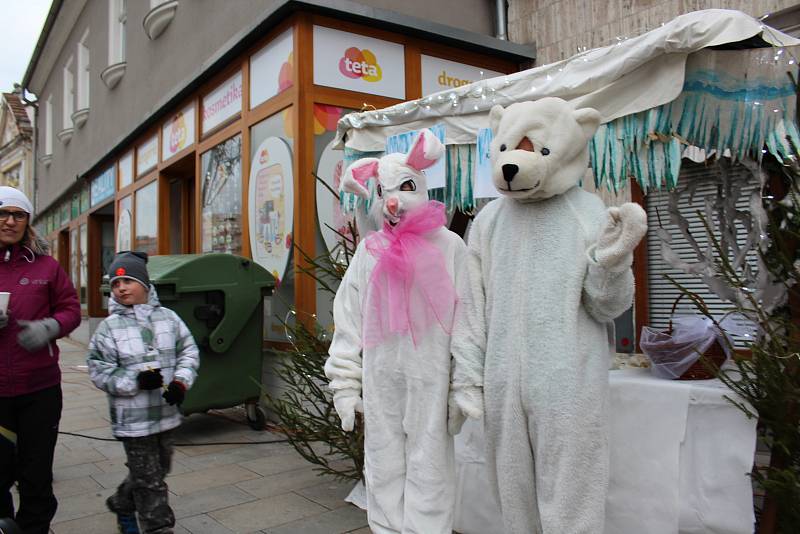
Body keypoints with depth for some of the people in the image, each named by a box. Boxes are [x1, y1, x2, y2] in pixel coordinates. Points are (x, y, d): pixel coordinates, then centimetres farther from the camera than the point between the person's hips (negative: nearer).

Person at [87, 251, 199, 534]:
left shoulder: (168, 317, 0)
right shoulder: (109, 327, -7)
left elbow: (189, 352, 6)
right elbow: (100, 371, -6)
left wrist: (181, 382, -10)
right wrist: (137, 381, -19)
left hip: (166, 413, 5)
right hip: (133, 417, -4)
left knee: (158, 468, 22)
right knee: (149, 480, 2)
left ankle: (121, 504, 46)